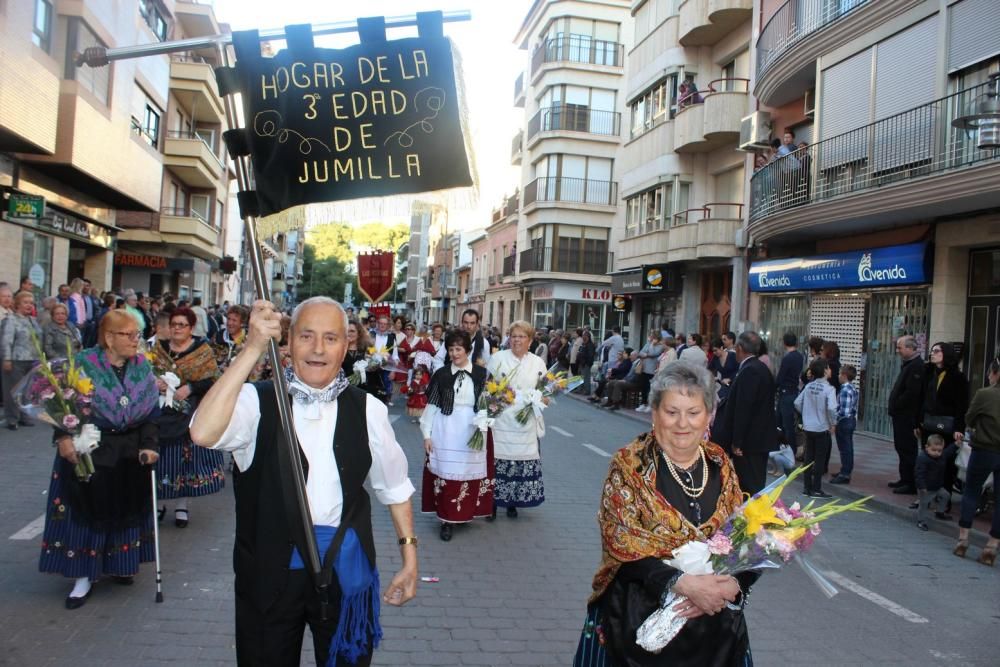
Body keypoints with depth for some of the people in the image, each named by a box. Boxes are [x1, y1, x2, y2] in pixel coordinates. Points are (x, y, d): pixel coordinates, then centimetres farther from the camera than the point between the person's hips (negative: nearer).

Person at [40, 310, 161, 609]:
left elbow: (152, 410, 1)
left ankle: (119, 564, 30)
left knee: (125, 508, 11)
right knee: (86, 510, 1)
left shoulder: (142, 366, 1)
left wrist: (149, 445, -7)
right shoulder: (85, 363, -9)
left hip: (129, 453, 3)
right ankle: (84, 575, 12)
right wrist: (63, 437, -20)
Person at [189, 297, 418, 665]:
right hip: (270, 569, -1)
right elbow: (203, 433, -30)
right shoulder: (257, 400, -9)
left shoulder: (367, 410, -3)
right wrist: (254, 347, -31)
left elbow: (394, 486, 7)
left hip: (345, 569, 1)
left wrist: (409, 556, 6)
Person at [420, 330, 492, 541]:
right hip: (445, 432, 0)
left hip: (472, 433, 0)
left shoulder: (481, 374, 1)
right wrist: (427, 434, -1)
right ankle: (447, 520, 9)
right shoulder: (441, 374, 1)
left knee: (469, 473, 6)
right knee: (446, 473, 0)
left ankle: (465, 513, 23)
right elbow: (432, 405, 2)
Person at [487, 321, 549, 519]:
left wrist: (541, 400, -8)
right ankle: (492, 501, 11)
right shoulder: (498, 358, 3)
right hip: (500, 422, -2)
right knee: (497, 460, -3)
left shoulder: (538, 363, 9)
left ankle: (513, 502, 20)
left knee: (522, 460, 3)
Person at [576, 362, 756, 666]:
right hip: (641, 618, -3)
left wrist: (730, 586, -17)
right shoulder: (630, 464, -9)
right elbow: (622, 541, -16)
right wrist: (683, 583, -26)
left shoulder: (721, 464, 3)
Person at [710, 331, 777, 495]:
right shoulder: (761, 368, 13)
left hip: (749, 441, -10)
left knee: (749, 488, -5)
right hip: (760, 439, 10)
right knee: (756, 485, 15)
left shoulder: (748, 371, -18)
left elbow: (743, 409, -21)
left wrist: (737, 442, -18)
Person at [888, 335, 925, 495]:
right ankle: (905, 479, 26)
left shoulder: (916, 366, -17)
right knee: (901, 448, 17)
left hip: (907, 417, -11)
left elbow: (911, 393, -25)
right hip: (901, 416, 11)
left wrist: (895, 406, -16)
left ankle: (910, 484, -1)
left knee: (908, 450, -6)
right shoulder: (908, 364, 16)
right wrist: (894, 407, 12)